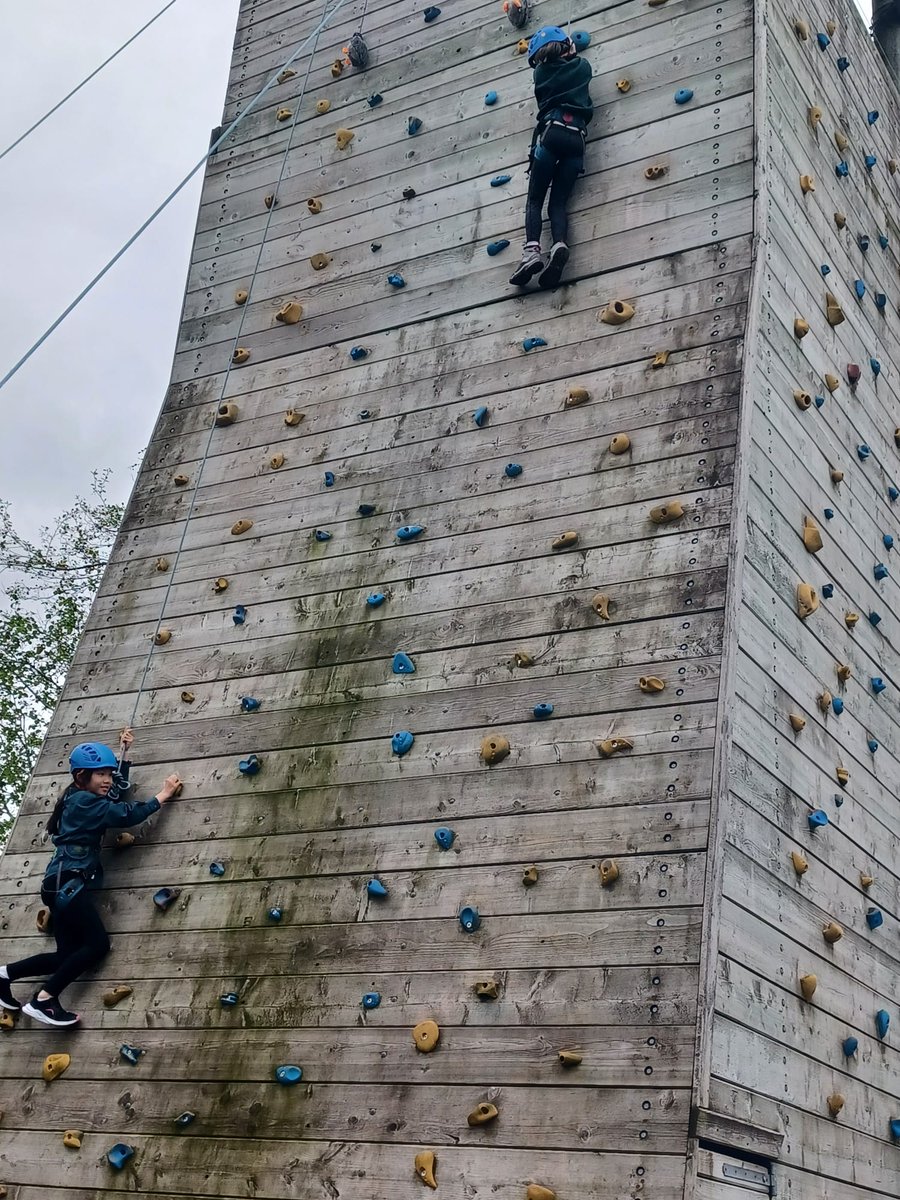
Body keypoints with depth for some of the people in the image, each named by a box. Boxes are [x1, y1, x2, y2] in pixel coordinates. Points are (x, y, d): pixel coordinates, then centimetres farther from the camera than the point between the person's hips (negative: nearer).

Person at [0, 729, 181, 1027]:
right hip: (67, 882, -10)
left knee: (69, 954, 8)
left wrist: (123, 752, 33)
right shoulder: (83, 801, -10)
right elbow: (126, 815, -16)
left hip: (64, 884, 10)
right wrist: (163, 796, -6)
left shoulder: (81, 800, 19)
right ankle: (44, 999, -9)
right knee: (97, 944, -10)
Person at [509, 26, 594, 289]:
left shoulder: (541, 72, 15)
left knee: (535, 200, 1)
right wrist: (572, 53, 59)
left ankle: (532, 251, -24)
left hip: (551, 133, -2)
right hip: (576, 138, 2)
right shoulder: (582, 66, 20)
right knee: (558, 202, 2)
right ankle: (560, 245, -29)